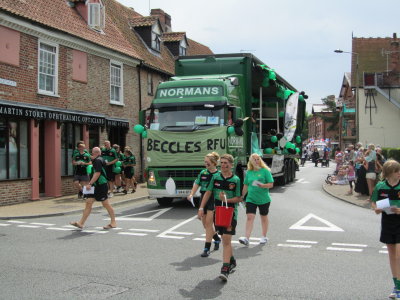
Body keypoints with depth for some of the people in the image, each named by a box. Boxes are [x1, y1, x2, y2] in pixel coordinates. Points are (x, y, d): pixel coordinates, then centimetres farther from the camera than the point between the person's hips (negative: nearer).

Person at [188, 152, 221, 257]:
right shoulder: (203, 173, 9)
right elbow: (197, 184, 12)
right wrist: (191, 194, 0)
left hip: (214, 200, -6)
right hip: (203, 199, 6)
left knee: (208, 223, -9)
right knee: (205, 223, 13)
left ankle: (207, 248, -3)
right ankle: (217, 239, 38)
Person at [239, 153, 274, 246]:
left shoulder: (265, 171, -4)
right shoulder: (249, 172, 7)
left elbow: (271, 184, -7)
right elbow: (246, 185, 17)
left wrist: (263, 185, -24)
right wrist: (242, 196, 19)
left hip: (263, 199, -2)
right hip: (251, 199, 2)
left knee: (264, 217, 12)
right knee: (250, 217, -10)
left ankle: (264, 237, 28)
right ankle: (246, 238, -15)